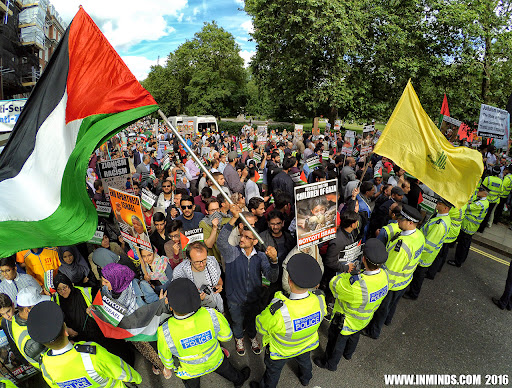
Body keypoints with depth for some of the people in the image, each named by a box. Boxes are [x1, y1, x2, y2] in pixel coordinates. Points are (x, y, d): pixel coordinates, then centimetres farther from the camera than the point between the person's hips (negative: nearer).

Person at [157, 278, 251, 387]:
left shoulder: (164, 333, -39)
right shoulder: (211, 316, -38)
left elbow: (166, 357, -15)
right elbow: (226, 336, -16)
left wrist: (169, 366, 7)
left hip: (190, 369, 0)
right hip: (214, 360, 1)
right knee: (225, 368, 34)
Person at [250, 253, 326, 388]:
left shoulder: (277, 311, -48)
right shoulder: (320, 300, -34)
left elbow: (261, 327, -26)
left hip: (281, 351, -4)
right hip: (308, 345, 4)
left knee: (273, 372, 29)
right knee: (305, 361, 39)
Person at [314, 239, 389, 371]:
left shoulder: (357, 285, -48)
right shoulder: (384, 275, -26)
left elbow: (334, 285, -30)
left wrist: (348, 272, -19)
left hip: (346, 322, -6)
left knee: (336, 342, 24)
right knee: (354, 336, 37)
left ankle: (330, 363, 52)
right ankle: (348, 354, 67)